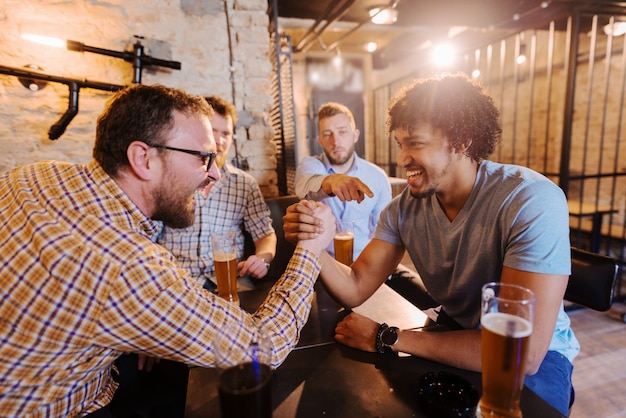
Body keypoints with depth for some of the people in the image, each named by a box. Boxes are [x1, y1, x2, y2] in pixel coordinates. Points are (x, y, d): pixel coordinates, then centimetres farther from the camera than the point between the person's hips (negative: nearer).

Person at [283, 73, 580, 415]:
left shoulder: (531, 202, -27)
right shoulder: (404, 208, -10)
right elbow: (355, 290, -10)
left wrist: (386, 338, -27)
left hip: (537, 356, -3)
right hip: (455, 336, 4)